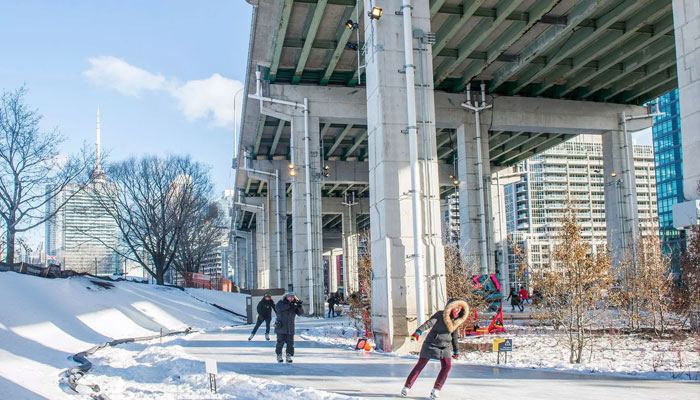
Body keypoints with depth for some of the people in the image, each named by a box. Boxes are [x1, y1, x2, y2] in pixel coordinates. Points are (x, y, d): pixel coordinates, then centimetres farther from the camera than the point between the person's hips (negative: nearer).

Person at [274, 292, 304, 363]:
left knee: (290, 343, 0)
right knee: (280, 342, 1)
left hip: (290, 329, 3)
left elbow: (300, 312, -2)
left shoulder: (294, 305, 7)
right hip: (281, 327, -3)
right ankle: (279, 355, 17)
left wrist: (299, 306, -21)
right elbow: (278, 308, -22)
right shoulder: (281, 303, -1)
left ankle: (289, 356, 11)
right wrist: (289, 305, -28)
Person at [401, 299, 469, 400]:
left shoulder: (456, 321, 1)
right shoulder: (440, 315, -16)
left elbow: (454, 336, 14)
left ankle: (436, 390, -1)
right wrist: (418, 332, -45)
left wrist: (456, 351, 20)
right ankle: (407, 387, 13)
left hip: (445, 347, 5)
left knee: (447, 366, -12)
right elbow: (428, 323, -30)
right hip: (431, 344, -5)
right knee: (420, 365, 1)